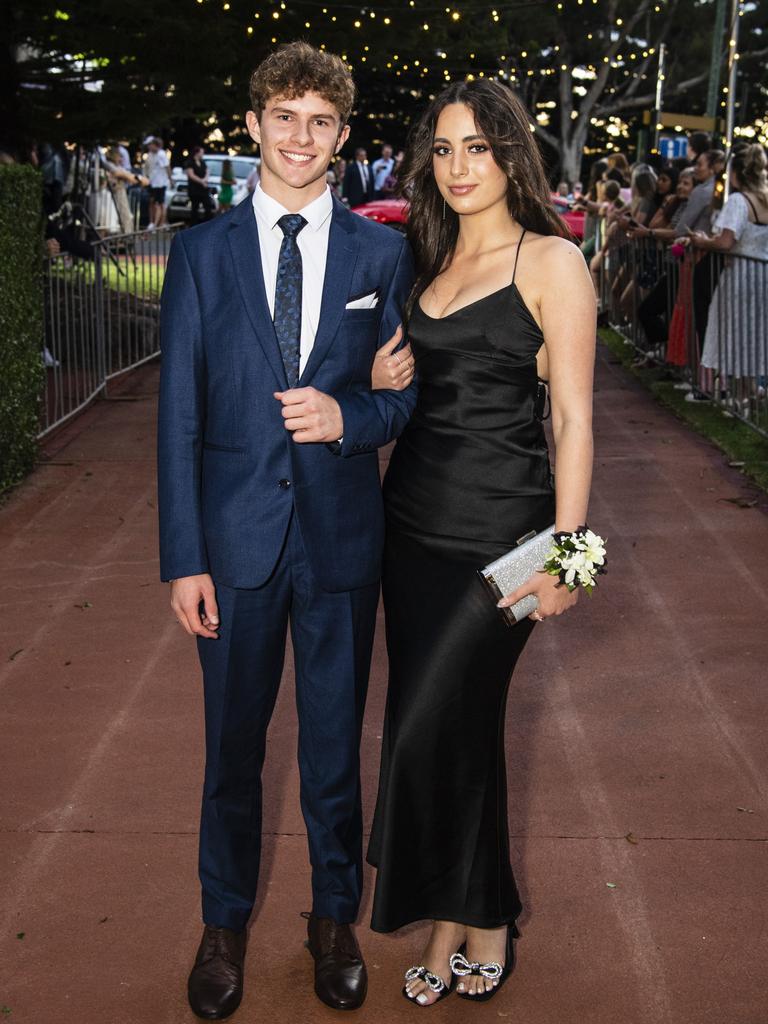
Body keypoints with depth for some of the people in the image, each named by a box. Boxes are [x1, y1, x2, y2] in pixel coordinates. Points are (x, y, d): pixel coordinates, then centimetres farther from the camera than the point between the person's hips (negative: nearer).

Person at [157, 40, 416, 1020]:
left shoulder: (382, 252, 3)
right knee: (233, 747, 13)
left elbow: (409, 393, 6)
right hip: (236, 537, 0)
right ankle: (225, 922, 35)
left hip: (341, 535, 0)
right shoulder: (201, 251, 1)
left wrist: (350, 416, -17)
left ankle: (334, 916, 35)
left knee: (335, 744, 14)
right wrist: (182, 557, -6)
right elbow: (178, 413, -1)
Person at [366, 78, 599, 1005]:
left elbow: (573, 417, -9)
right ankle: (458, 921, 26)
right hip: (413, 518, 6)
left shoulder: (551, 262, -6)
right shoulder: (427, 266, 12)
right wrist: (378, 383, -3)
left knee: (432, 727, -6)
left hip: (500, 530, -6)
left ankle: (468, 917, 17)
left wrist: (563, 552, -12)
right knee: (455, 728, 12)